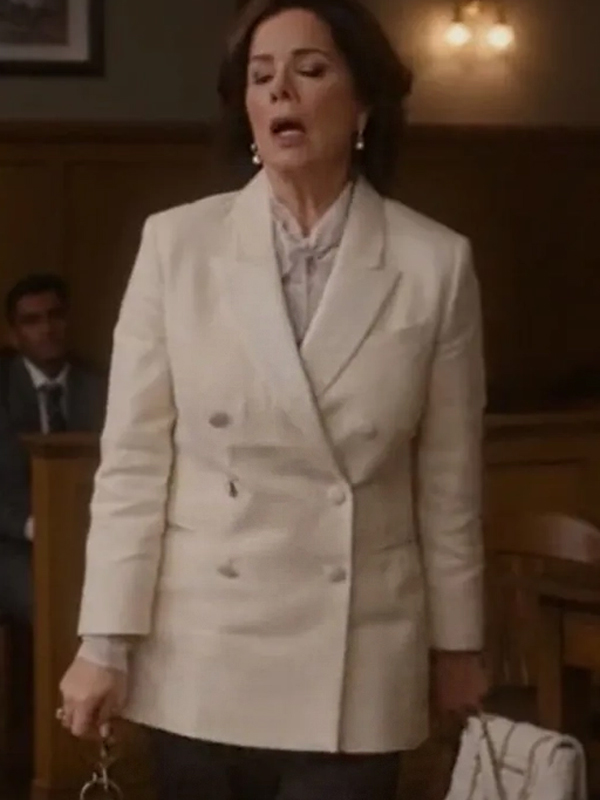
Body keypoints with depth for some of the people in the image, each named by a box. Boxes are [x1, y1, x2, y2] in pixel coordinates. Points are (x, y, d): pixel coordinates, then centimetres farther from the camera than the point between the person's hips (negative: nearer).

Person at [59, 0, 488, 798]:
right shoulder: (177, 244, -2)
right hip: (202, 659, 1)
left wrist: (457, 644, 10)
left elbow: (448, 478, 4)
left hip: (354, 666, 0)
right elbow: (133, 460, -2)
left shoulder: (435, 263, -2)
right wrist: (105, 640, -5)